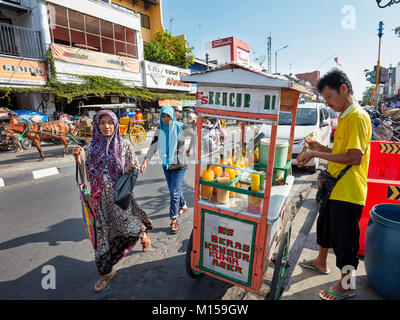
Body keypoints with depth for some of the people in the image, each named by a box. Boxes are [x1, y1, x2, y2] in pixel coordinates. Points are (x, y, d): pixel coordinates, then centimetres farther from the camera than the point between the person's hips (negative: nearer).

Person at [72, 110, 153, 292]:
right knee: (102, 234, 8)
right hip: (100, 199, 3)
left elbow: (135, 168, 3)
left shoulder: (124, 145, -2)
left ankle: (142, 232, 32)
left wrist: (131, 170, -19)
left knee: (127, 228, -8)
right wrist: (78, 159, -7)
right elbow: (86, 174, 9)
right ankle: (106, 273, 28)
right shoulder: (92, 147, 6)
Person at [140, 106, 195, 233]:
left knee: (174, 192, -7)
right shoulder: (160, 131, 2)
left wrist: (189, 148, 15)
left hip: (179, 165, -5)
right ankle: (183, 205, 44)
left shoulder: (180, 127, -10)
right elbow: (153, 147, -3)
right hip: (166, 164, 5)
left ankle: (173, 219, 6)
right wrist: (145, 161, -15)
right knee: (173, 189, 17)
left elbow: (194, 135, 7)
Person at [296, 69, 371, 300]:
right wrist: (321, 148, 6)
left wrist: (317, 154, -24)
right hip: (335, 187, 10)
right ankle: (321, 262, 46)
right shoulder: (344, 117, 13)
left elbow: (354, 157, -25)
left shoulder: (358, 117, -18)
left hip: (349, 192, -10)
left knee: (344, 238, 5)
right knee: (325, 225, 24)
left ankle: (346, 286, 26)